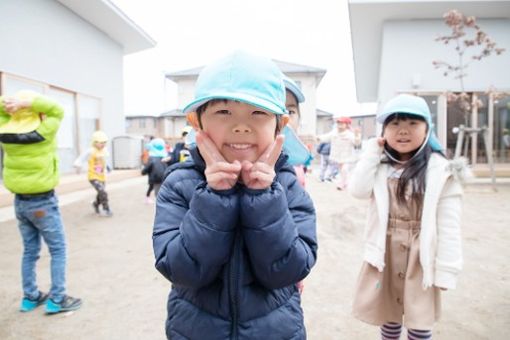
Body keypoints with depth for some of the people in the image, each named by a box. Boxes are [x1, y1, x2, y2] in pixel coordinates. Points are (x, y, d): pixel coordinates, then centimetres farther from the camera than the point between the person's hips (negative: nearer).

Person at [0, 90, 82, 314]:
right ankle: (57, 299, 8)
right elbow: (57, 110, -7)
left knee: (30, 251, 17)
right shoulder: (43, 134, -17)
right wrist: (29, 102, -15)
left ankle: (30, 297, 27)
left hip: (20, 201, 6)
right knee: (58, 250, 5)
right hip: (42, 202, -6)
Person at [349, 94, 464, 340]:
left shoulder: (440, 170, -10)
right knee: (388, 314, 20)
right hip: (387, 249, 4)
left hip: (420, 253, -3)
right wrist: (372, 151, -10)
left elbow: (449, 225, -10)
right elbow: (358, 190, -13)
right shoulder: (381, 165, 2)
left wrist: (446, 269, -12)